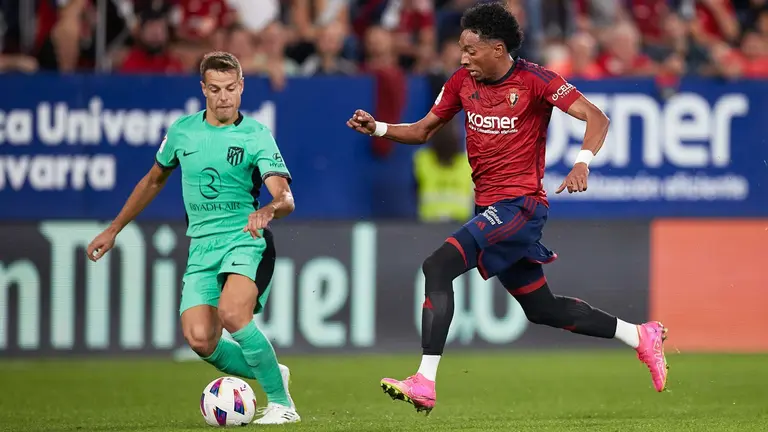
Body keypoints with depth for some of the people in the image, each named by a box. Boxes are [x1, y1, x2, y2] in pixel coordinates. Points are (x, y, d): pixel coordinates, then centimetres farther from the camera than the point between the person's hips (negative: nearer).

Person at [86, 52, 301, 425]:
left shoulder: (256, 136, -5)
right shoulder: (182, 131, 8)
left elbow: (285, 198, -16)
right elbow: (154, 180, 25)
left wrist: (269, 209, -40)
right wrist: (113, 229, 26)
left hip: (246, 240, -4)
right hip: (202, 247, 4)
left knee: (233, 314, -32)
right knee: (200, 340, -17)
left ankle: (282, 403, -17)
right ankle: (272, 375, 10)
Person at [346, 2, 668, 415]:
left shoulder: (534, 80, -11)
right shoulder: (463, 81, 8)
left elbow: (596, 118, -14)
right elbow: (422, 130, 16)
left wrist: (582, 163, -31)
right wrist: (377, 128, -1)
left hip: (520, 205, -8)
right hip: (491, 209, 8)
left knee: (437, 267, -23)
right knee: (542, 309, 15)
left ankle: (424, 383, -27)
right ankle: (640, 336, 29)